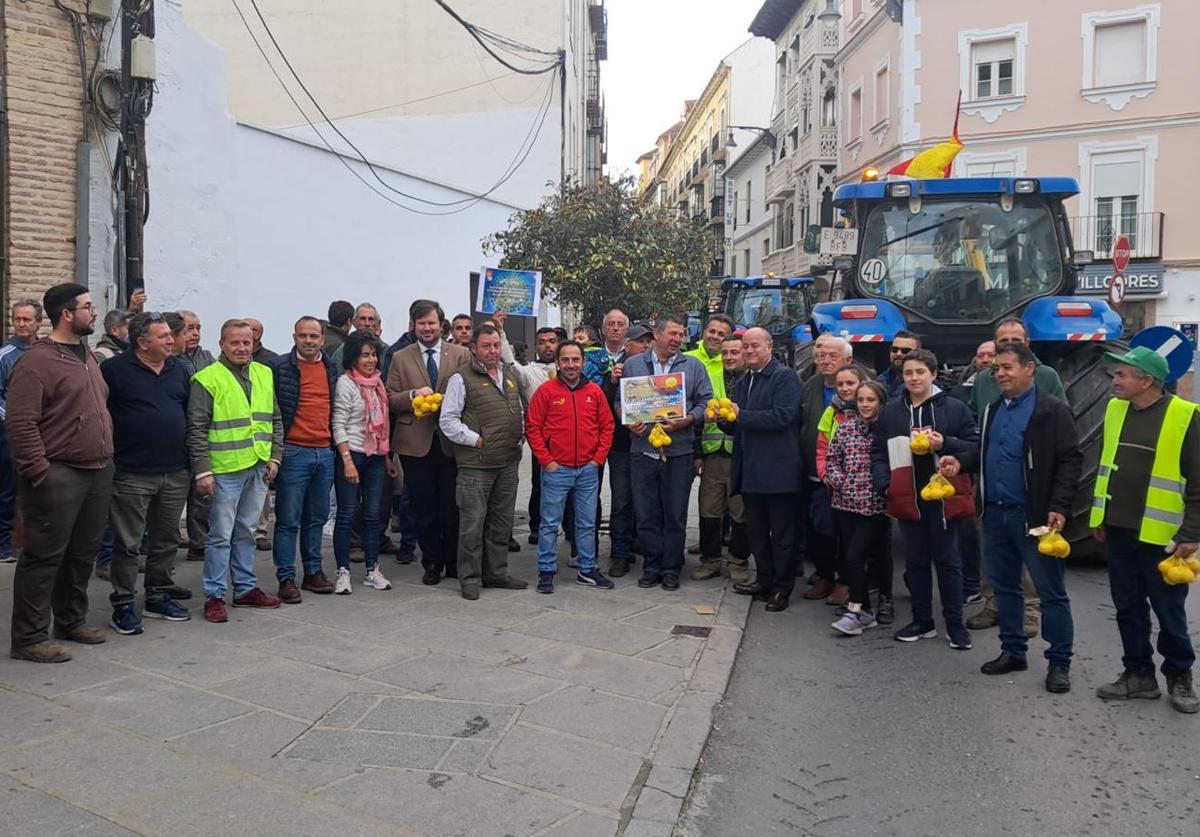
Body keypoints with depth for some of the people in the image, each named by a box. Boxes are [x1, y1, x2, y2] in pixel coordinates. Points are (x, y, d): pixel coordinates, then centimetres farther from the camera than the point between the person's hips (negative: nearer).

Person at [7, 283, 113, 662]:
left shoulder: (88, 355, 15)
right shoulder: (37, 361, -12)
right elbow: (20, 423, -18)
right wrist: (40, 473, -19)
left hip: (98, 473, 8)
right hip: (59, 476, -8)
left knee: (83, 554, 16)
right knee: (44, 558, -1)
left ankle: (71, 620, 30)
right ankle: (29, 638, 8)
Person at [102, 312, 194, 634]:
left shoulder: (179, 369, 11)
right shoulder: (114, 369, -7)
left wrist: (191, 457, 14)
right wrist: (108, 456, -9)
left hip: (176, 473, 6)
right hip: (131, 475, -5)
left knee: (167, 540, 13)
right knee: (128, 544, 3)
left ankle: (159, 596, 27)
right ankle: (123, 605, 14)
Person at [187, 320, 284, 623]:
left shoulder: (264, 375, 12)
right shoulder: (207, 379, -6)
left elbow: (275, 420, 17)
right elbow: (196, 429, -9)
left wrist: (274, 457, 8)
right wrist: (202, 470, -13)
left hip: (258, 469, 6)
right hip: (225, 470, -5)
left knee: (246, 532, 15)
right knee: (221, 535, 0)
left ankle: (246, 588, 24)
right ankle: (214, 595, 10)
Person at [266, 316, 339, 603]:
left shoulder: (331, 367, 11)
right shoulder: (278, 366, -5)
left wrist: (336, 445, 15)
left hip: (325, 453, 5)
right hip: (293, 453, -5)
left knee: (317, 519, 13)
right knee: (288, 521, 1)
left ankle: (313, 572, 23)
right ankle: (286, 579, 9)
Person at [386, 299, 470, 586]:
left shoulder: (461, 355, 5)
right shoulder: (400, 358, 7)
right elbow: (390, 400, 4)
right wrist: (413, 394, -14)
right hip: (416, 444, 1)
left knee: (452, 508, 5)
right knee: (424, 510, 9)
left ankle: (454, 563, 19)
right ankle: (432, 563, 22)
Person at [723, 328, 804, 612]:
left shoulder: (784, 377, -8)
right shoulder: (742, 383, 17)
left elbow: (782, 416, -21)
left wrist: (741, 416, -21)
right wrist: (725, 419, -3)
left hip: (778, 469, -8)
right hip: (750, 470, 8)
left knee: (782, 533, 3)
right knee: (756, 531, 16)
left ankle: (782, 588, 14)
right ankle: (764, 580, 30)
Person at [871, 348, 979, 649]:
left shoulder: (954, 408, -1)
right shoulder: (890, 412, 8)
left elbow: (977, 447, -1)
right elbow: (878, 452, 9)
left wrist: (946, 444, -17)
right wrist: (884, 484, -4)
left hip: (943, 496, -3)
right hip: (907, 498, 3)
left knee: (947, 561, 5)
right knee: (915, 562, 12)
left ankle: (955, 624, 16)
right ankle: (922, 622, 24)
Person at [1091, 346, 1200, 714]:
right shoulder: (1115, 409, 7)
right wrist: (1099, 516, 15)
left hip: (1160, 536, -5)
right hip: (1118, 531, 6)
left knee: (1169, 612, 7)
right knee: (1128, 609, 14)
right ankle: (1139, 674, 27)